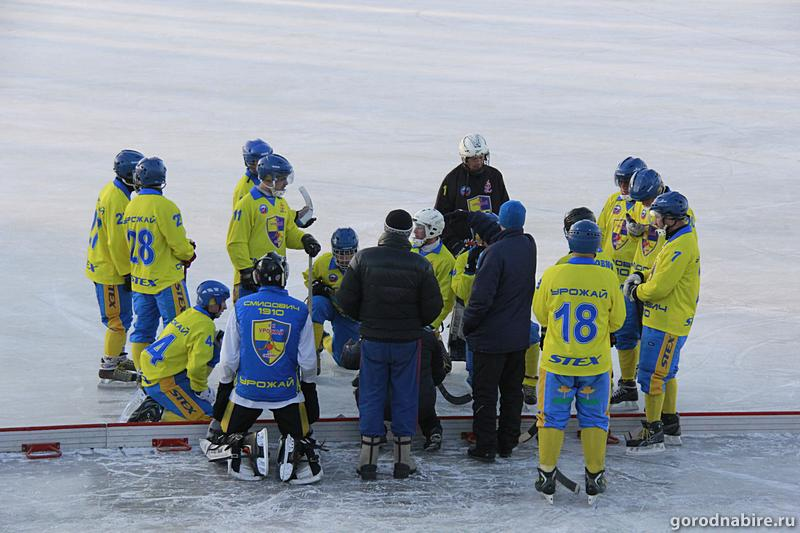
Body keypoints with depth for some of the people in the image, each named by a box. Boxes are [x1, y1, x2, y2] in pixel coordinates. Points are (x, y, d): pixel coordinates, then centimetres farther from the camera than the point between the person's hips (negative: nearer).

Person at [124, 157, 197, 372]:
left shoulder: (131, 207, 5)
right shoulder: (164, 206, -17)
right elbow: (179, 244, -16)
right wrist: (189, 254, 7)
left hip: (139, 281, 7)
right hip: (166, 280, -7)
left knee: (143, 329, 12)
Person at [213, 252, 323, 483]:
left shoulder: (241, 306, -5)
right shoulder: (300, 310, -5)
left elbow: (229, 358, -1)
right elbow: (308, 361, -1)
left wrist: (225, 386, 14)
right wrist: (309, 386, 17)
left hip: (246, 390, 0)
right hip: (287, 392, 0)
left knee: (225, 432, 21)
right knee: (301, 436, 21)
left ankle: (247, 447, -12)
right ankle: (298, 451, -15)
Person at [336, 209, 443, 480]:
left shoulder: (363, 258, -9)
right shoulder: (421, 266, -10)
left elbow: (346, 300, -6)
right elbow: (433, 307, -5)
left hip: (372, 339, 0)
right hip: (408, 342, 0)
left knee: (371, 396, 10)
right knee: (405, 397, 10)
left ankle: (368, 459, 10)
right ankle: (403, 459, 14)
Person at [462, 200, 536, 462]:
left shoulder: (496, 252, -22)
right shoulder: (529, 246, 0)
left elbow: (481, 296, -22)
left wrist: (468, 323, -9)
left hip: (491, 336, -6)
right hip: (520, 335, 7)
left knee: (485, 393, 4)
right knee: (512, 391, 16)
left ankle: (486, 446, 7)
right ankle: (507, 443, 23)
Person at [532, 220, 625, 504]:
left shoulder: (552, 274, -11)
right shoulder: (608, 278, -10)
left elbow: (541, 315, 3)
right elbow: (616, 321, 2)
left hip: (557, 363, 0)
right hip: (596, 364, 0)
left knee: (553, 418, 11)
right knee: (594, 419, 13)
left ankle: (547, 477, 16)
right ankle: (594, 477, 19)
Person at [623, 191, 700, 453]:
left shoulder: (681, 246, -23)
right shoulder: (682, 237, 11)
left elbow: (660, 287, -24)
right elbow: (659, 272, 19)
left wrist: (636, 292, -6)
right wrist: (639, 277, 1)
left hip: (666, 324, -11)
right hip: (666, 319, 11)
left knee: (652, 375, -5)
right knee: (665, 372, 21)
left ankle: (652, 433, 1)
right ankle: (670, 423, 33)